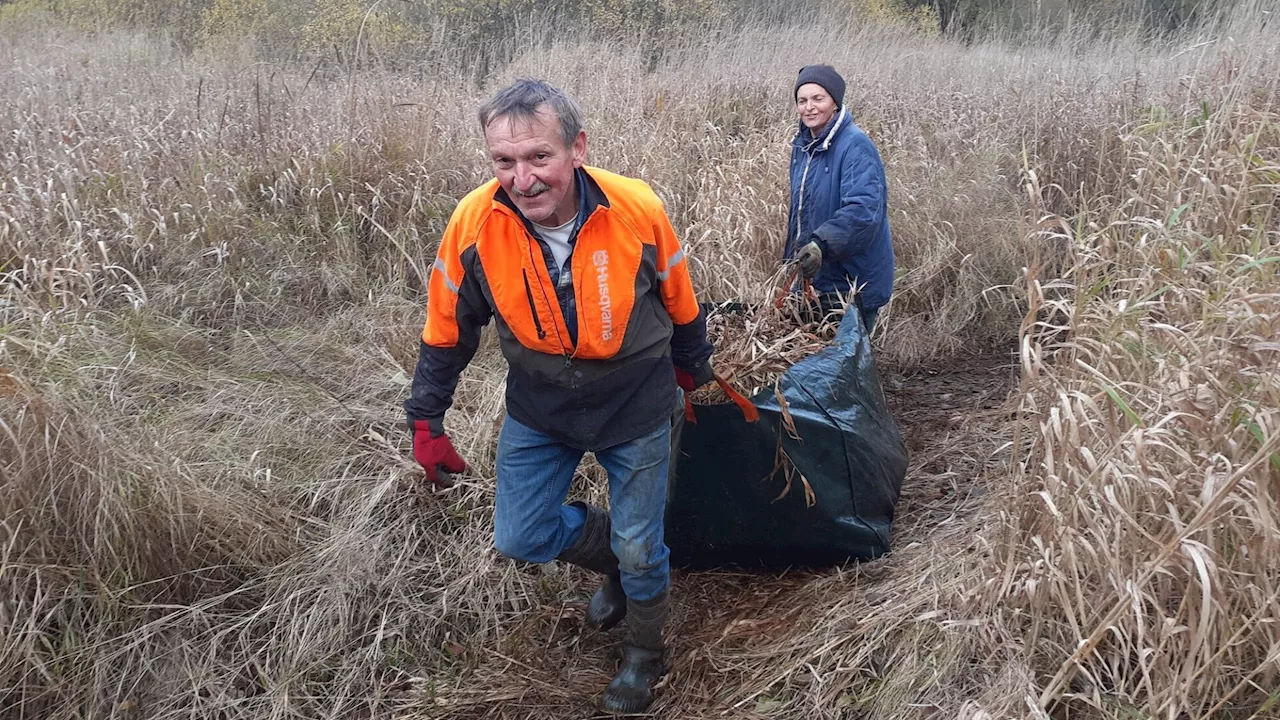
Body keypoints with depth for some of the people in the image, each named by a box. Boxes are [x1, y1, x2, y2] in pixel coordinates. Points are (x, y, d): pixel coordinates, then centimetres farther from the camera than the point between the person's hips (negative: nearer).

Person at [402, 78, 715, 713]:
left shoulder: (637, 209, -25)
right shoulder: (474, 222, -23)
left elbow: (680, 302, -5)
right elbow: (446, 331, -6)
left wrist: (693, 370, 11)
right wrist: (426, 422, 0)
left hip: (634, 404, -2)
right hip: (538, 406, 2)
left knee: (639, 549, 9)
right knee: (520, 539, 8)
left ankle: (644, 650, 40)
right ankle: (612, 558, 39)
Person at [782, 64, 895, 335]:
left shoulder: (855, 146, -20)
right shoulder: (803, 145, 7)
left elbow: (863, 209, -33)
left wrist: (821, 243, -45)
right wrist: (791, 260, 20)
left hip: (852, 285, -8)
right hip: (812, 276, 8)